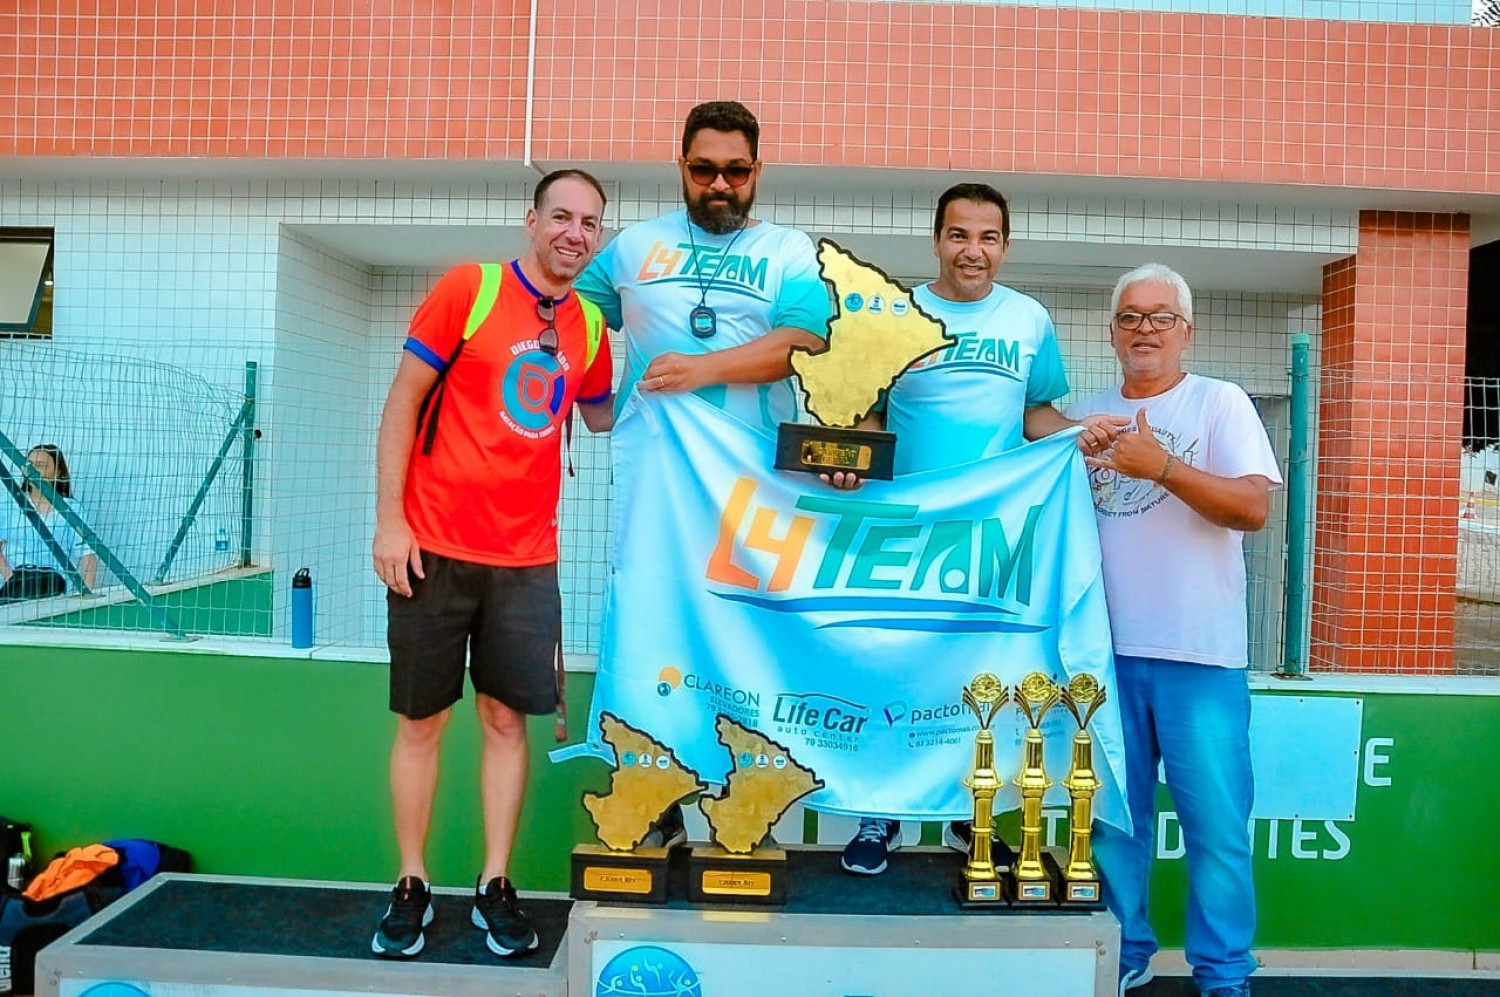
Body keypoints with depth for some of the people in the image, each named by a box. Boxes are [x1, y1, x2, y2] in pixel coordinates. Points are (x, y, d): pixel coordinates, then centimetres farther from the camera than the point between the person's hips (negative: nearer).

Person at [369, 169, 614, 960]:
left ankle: (495, 888, 18)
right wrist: (388, 519, -10)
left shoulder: (588, 325, 7)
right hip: (434, 546, -3)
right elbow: (402, 403, -6)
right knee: (422, 720, 7)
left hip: (526, 558, 3)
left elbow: (602, 417, 24)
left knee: (506, 719, 7)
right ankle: (411, 888, 20)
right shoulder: (467, 290, -6)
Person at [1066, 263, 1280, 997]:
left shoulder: (1220, 403, 2)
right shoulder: (1087, 414, 13)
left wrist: (1162, 466, -19)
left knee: (1216, 821, 1)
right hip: (1107, 649, 3)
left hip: (1199, 654, -3)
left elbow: (1253, 506, -11)